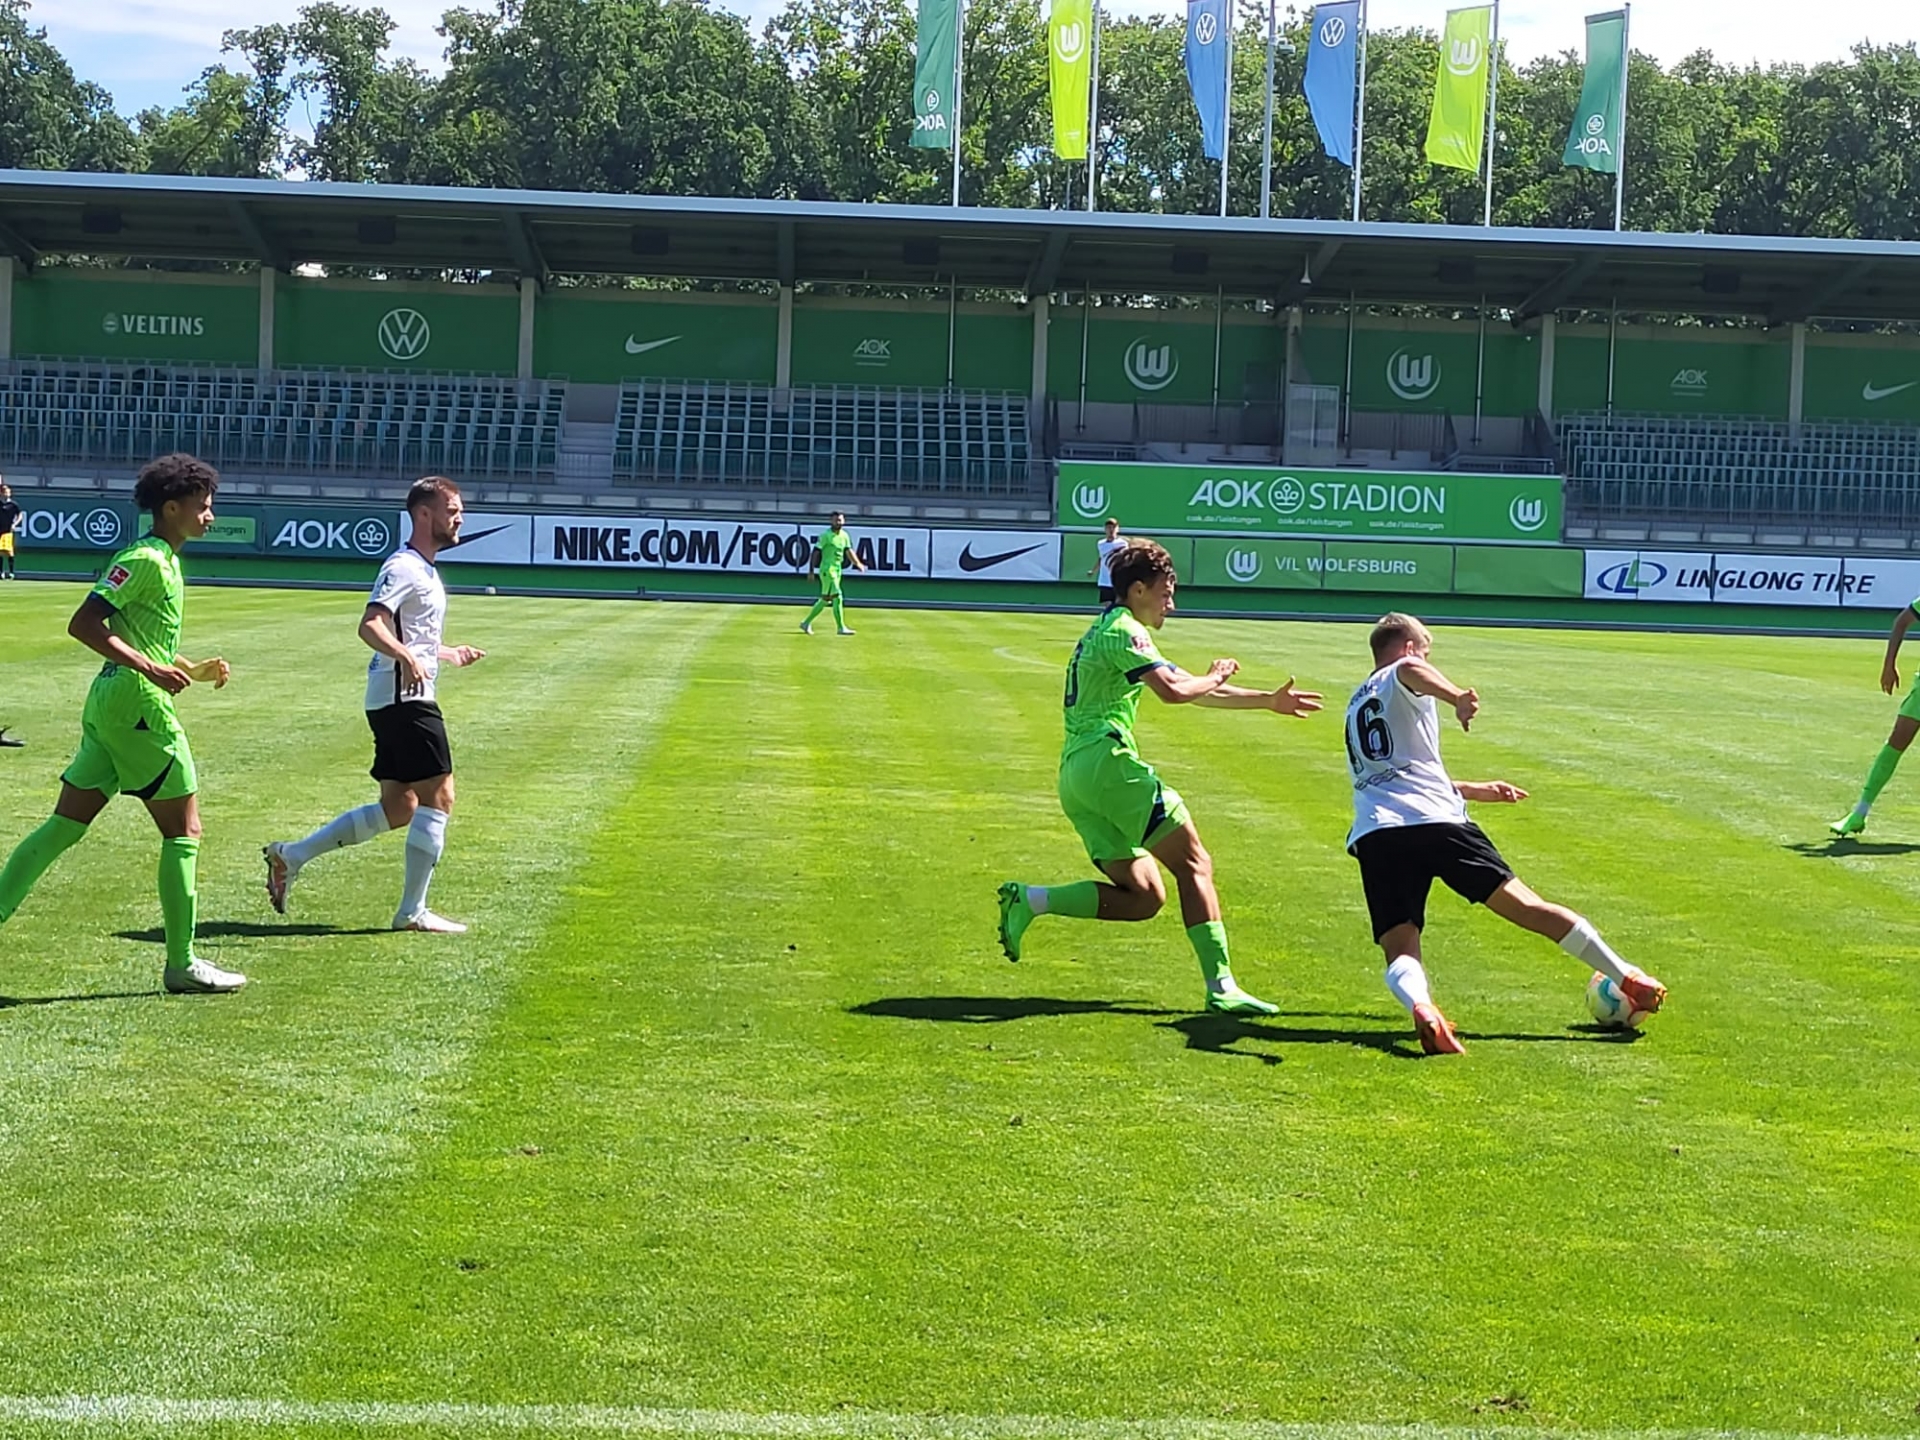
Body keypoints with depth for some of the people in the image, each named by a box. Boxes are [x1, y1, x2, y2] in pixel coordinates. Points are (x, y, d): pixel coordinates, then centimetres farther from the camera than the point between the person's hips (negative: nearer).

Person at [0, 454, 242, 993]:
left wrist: (196, 670, 18)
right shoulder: (145, 559, -13)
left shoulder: (164, 562, 17)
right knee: (184, 829, -1)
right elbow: (83, 624, -19)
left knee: (65, 827, 9)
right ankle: (181, 964, 4)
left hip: (109, 704, 10)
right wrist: (150, 669, -24)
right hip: (136, 705, -10)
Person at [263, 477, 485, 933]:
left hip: (397, 702, 10)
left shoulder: (423, 570, 20)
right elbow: (370, 625, -27)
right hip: (405, 698, -10)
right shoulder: (403, 567, -12)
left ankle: (291, 855, 16)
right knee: (439, 796, -9)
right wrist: (406, 656, -43)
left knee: (398, 809, 12)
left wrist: (450, 654, 43)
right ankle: (413, 912, -5)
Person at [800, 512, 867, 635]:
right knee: (837, 597, -13)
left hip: (837, 570, 8)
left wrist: (858, 563, 7)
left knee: (825, 599, 12)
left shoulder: (845, 536, 11)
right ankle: (841, 628, -10)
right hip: (827, 569, -8)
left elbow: (849, 551, 21)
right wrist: (811, 571, -15)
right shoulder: (825, 535, -10)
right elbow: (816, 553, -10)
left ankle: (806, 623, 23)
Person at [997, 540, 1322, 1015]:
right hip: (1107, 761, -10)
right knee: (1193, 864, -7)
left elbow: (1195, 690, 30)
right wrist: (1214, 678, 1)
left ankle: (1029, 900, -4)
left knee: (1143, 895, 6)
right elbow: (1174, 690, -21)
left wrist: (1269, 701, 28)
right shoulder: (1123, 630, -4)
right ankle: (1221, 985, -13)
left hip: (1076, 778, 10)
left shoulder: (1107, 631, 27)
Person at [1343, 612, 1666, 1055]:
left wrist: (1476, 790, 48)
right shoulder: (1398, 680, 10)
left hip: (1373, 836, 5)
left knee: (1400, 954, -5)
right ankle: (1627, 978, 10)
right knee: (1526, 906, 3)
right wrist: (1457, 697, -35)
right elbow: (1410, 669, -19)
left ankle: (1419, 1005, -38)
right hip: (1433, 821, -5)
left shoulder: (1356, 706, 33)